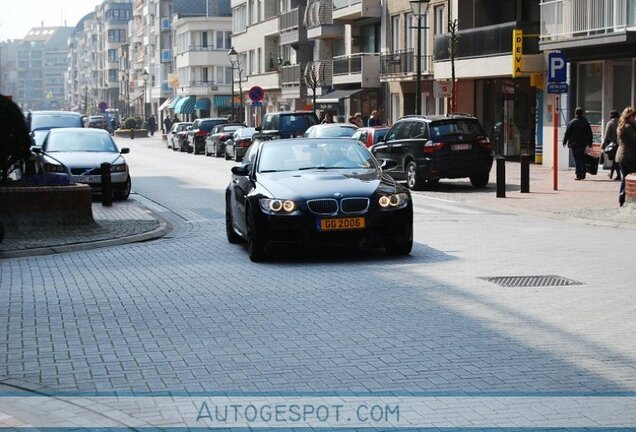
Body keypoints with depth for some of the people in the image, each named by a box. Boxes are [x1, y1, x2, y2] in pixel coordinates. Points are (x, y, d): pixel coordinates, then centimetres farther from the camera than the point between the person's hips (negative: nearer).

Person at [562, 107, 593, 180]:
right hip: (583, 144, 4)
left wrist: (564, 142, 5)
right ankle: (583, 174, 13)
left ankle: (578, 175, -8)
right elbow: (590, 134, 11)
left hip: (574, 144, -4)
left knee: (577, 160, -3)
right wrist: (590, 143, 18)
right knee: (582, 159, 13)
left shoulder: (571, 122, -7)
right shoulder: (586, 122, 6)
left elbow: (567, 133, -5)